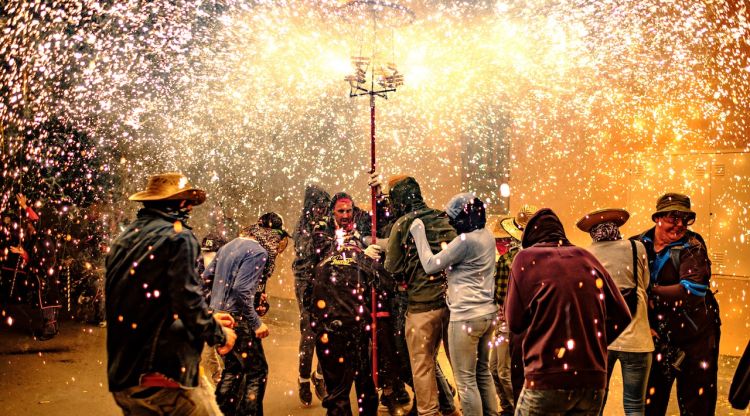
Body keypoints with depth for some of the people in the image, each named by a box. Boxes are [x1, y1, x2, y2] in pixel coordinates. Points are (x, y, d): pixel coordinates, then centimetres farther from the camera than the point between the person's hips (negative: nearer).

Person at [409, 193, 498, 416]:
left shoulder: (465, 240, -19)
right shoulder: (487, 236, 7)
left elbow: (430, 265, -14)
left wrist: (419, 233, -4)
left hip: (466, 316, -9)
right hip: (487, 313, 9)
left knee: (466, 380, 2)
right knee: (483, 372, 19)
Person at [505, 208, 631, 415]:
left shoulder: (526, 258, 2)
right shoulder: (587, 258, 12)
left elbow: (515, 322, 0)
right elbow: (622, 316, 9)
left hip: (548, 380, -4)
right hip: (593, 382, 4)